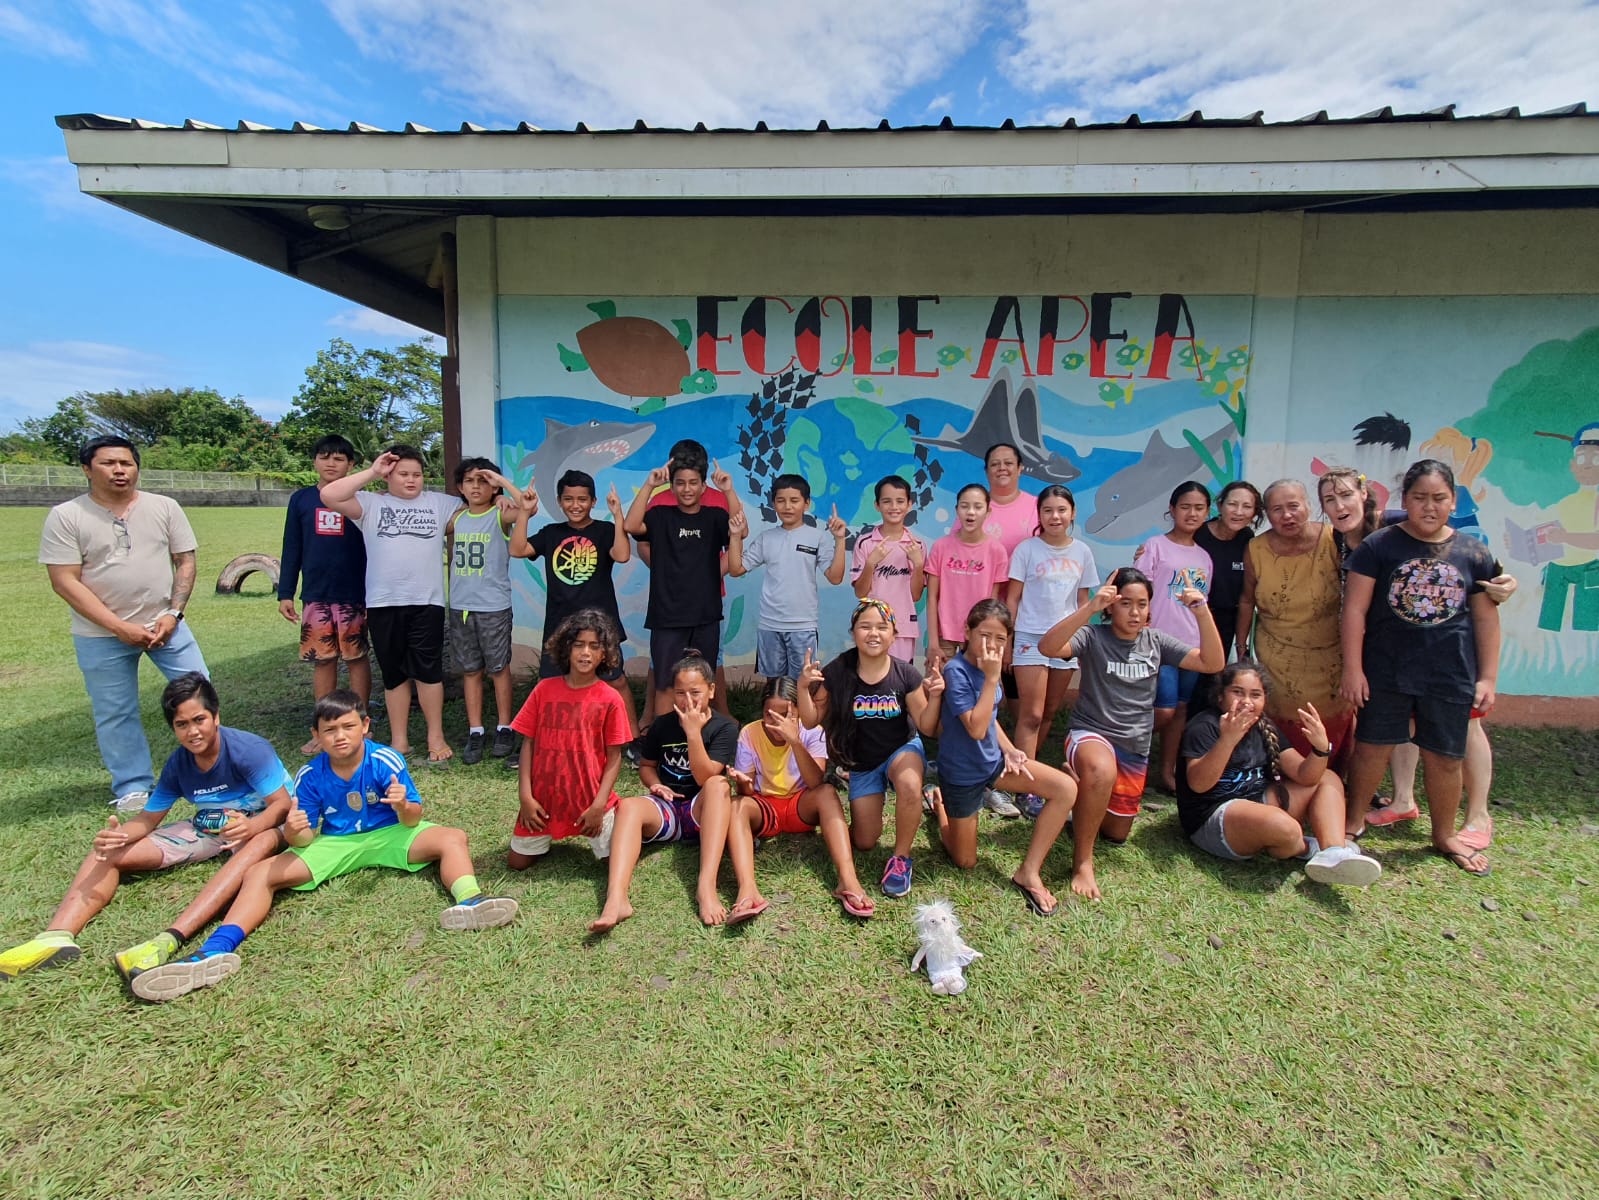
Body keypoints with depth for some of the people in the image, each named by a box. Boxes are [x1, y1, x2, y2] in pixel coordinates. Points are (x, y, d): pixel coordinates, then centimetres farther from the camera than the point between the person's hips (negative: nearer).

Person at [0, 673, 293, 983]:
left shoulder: (249, 749, -21)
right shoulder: (177, 764, -2)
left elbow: (282, 803, -25)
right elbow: (149, 818, 2)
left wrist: (251, 826, -47)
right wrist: (118, 836, -22)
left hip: (257, 828, -7)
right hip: (206, 829, 7)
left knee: (264, 841, -43)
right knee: (107, 853, -3)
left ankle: (170, 940, -54)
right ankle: (58, 936, -26)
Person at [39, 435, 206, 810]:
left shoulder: (164, 507, 1)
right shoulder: (65, 517, -4)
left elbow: (185, 561, 3)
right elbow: (65, 581, -9)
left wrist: (172, 614, -9)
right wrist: (120, 627, -16)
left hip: (165, 624, 1)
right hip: (101, 636, -1)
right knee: (115, 714, 8)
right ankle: (132, 787, 22)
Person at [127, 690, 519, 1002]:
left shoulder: (386, 761, -17)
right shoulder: (310, 776, -9)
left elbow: (412, 821, -16)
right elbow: (305, 840, -6)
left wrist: (403, 807, -41)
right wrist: (294, 832, -31)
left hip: (387, 835, -3)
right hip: (333, 845, 3)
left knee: (452, 838, -28)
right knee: (260, 873, -16)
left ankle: (468, 903, -52)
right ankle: (216, 950, -32)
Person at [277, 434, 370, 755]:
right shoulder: (301, 500, 7)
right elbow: (292, 549, 9)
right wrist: (285, 593, 5)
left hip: (353, 595, -2)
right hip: (315, 595, 2)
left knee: (357, 658, 4)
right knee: (322, 660, 8)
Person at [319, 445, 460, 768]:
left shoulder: (439, 503, 9)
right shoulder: (371, 503, 6)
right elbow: (329, 495, -7)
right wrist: (371, 472, -6)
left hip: (427, 602, -1)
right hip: (383, 603, 1)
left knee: (427, 669, -2)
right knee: (394, 673, 9)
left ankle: (436, 738, 9)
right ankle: (399, 741, 19)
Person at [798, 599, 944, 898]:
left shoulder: (906, 675, -17)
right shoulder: (836, 673, -17)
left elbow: (927, 728, -10)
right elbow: (811, 721, -10)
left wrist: (934, 697, -28)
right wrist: (803, 687, -26)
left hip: (903, 748, -2)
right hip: (861, 762, 2)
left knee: (909, 786, -38)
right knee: (864, 842, 4)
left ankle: (901, 858, -12)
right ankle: (872, 806, 41)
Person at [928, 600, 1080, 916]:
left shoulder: (988, 666, -1)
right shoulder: (956, 671, -25)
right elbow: (976, 728, -31)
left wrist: (1009, 749, -4)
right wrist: (992, 678, -31)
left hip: (993, 760, 7)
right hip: (962, 774, -6)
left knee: (1066, 789, -14)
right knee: (965, 862, 10)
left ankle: (1029, 872, -4)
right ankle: (939, 804, 39)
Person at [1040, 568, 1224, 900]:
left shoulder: (1155, 641, 2)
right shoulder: (1093, 637, -12)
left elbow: (1213, 663, -4)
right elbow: (1048, 647, -31)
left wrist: (1203, 613, -17)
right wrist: (1090, 607, -40)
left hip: (1136, 749, 6)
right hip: (1091, 734, -6)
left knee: (1116, 834, 19)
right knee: (1102, 772, -43)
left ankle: (1079, 786, 48)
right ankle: (1082, 862, -25)